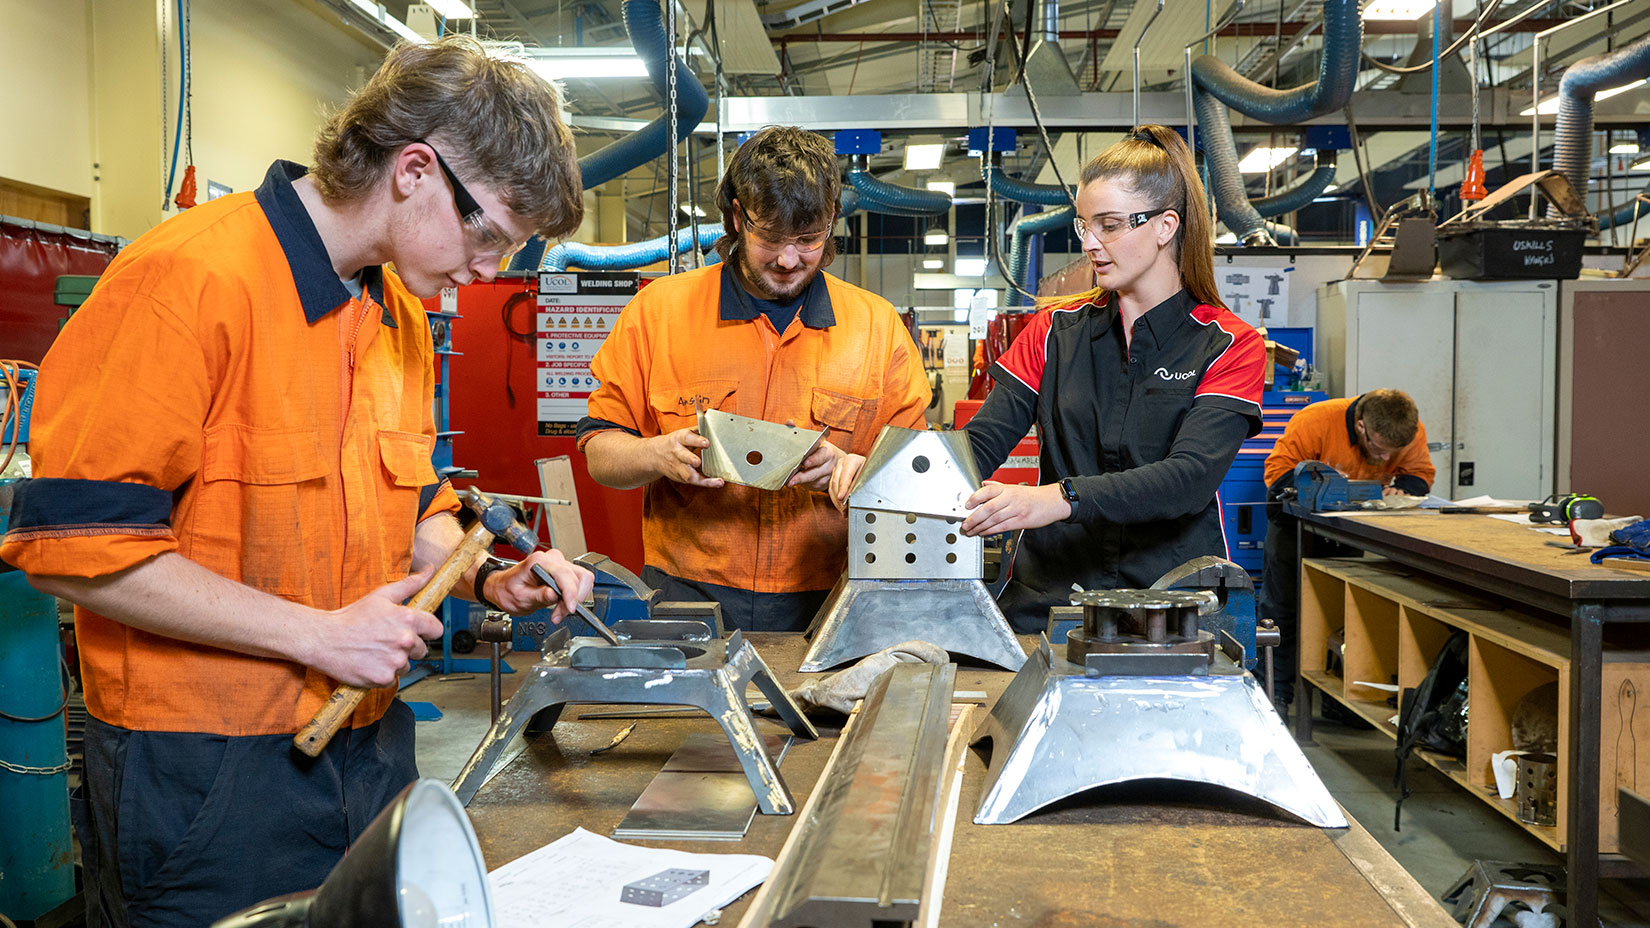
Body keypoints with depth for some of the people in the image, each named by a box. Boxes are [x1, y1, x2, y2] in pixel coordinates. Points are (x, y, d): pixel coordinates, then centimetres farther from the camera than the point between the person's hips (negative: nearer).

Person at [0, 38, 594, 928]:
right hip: (207, 777, -8)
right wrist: (317, 633, -20)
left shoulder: (401, 316, 8)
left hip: (368, 743, 8)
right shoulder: (191, 276, -18)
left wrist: (487, 578, -1)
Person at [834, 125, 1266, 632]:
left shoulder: (1230, 347, 2)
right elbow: (980, 443, 3)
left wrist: (1061, 498, -30)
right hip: (1047, 600, 2)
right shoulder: (1057, 330, 13)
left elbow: (1190, 477, -15)